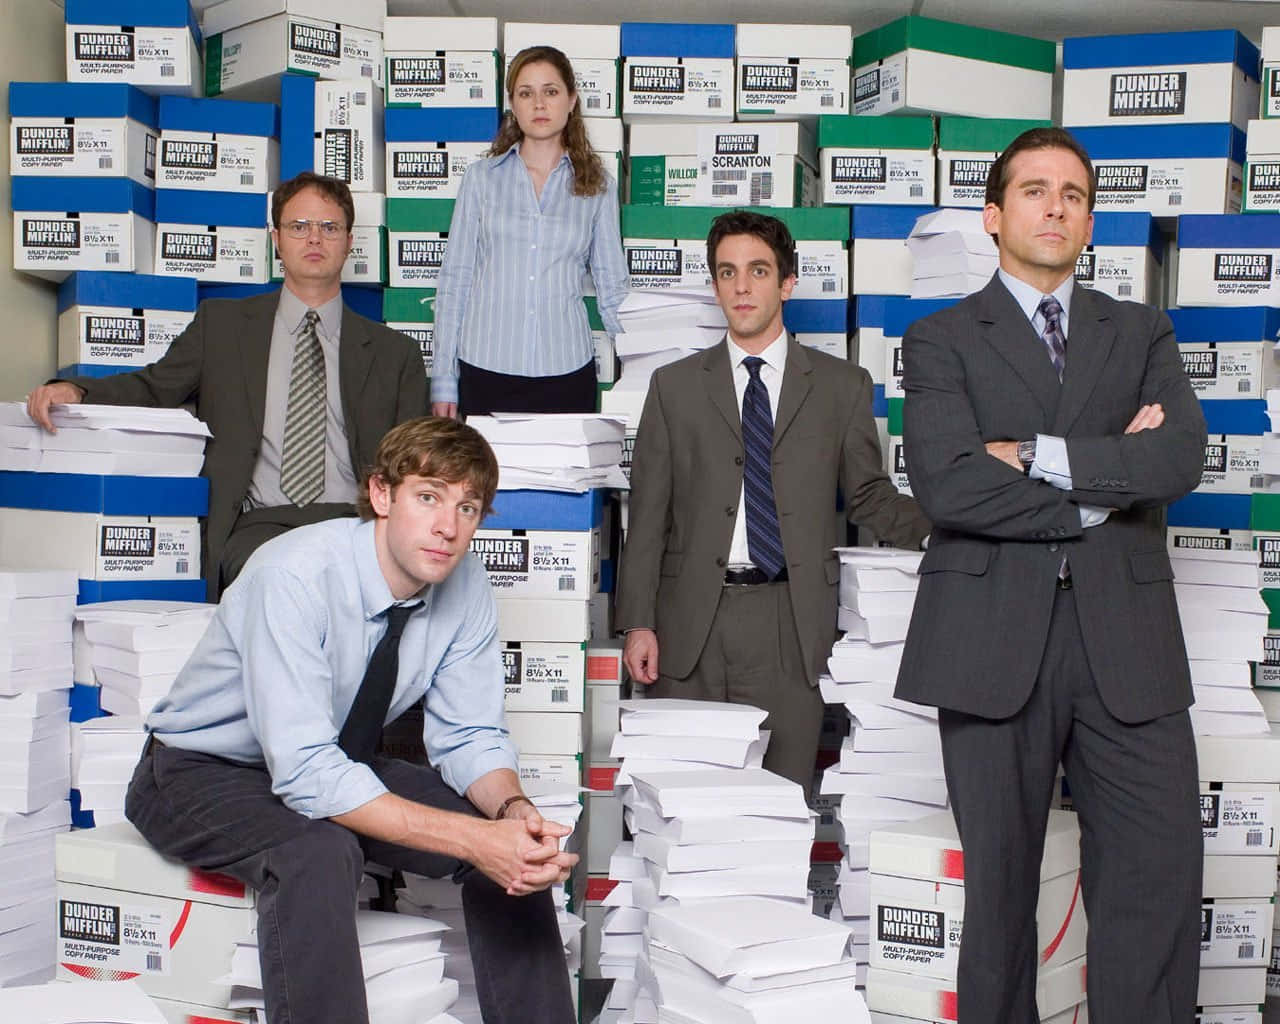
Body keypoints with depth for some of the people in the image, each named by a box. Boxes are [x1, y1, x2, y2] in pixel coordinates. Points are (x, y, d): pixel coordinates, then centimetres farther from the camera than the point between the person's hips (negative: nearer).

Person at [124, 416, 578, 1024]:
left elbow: (469, 737, -5)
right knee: (317, 854, -37)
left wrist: (513, 809, -28)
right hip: (204, 773, -6)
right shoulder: (295, 574, -31)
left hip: (342, 764, 6)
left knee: (516, 843, -13)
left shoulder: (465, 586, -12)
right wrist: (470, 839, -41)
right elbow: (304, 770, -37)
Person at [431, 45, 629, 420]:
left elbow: (612, 286, 10)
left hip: (567, 374, 0)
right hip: (486, 372, 0)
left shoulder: (598, 185, 7)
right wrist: (443, 380, 2)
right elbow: (455, 279, 6)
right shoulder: (482, 177, 7)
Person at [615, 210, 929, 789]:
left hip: (791, 621, 0)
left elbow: (867, 494, 12)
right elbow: (647, 516, 7)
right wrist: (637, 622, -1)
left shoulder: (842, 387, 10)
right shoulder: (674, 386, 11)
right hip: (691, 618, 1)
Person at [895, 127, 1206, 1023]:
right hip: (994, 639, -2)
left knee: (1160, 877, -2)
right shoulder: (943, 342, 7)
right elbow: (948, 486, -10)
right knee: (1000, 881, 5)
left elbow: (1181, 457, -3)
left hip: (1125, 638, 2)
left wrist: (1039, 456, -8)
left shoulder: (1143, 334, 16)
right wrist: (1103, 488, -5)